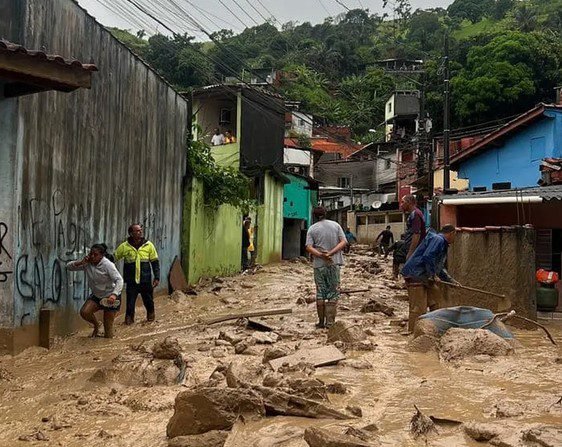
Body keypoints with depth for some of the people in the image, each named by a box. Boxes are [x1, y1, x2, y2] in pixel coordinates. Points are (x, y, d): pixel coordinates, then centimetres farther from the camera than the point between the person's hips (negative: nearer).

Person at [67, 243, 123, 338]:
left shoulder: (107, 265, -22)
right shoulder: (87, 263, -6)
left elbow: (119, 280, -28)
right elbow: (69, 266, -4)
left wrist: (114, 295, -44)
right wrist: (81, 262, -23)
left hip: (111, 297, -5)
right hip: (96, 296, 5)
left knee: (108, 326, -4)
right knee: (84, 312, -17)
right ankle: (96, 325, 13)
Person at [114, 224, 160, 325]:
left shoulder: (149, 245, -1)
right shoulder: (124, 246, -3)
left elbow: (155, 262, 3)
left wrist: (157, 277, 0)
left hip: (146, 281, 1)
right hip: (131, 282, -1)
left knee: (148, 301, 12)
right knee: (130, 302, 0)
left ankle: (151, 315, 37)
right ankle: (129, 318, 20)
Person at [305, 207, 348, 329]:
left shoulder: (312, 229, 0)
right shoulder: (335, 225, 5)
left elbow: (309, 247, -11)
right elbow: (344, 242, -4)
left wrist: (321, 255, -18)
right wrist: (331, 253, -12)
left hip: (319, 264, 0)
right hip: (334, 263, 0)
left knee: (320, 293, 8)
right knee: (333, 293, 5)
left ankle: (321, 322, 13)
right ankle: (330, 322, 2)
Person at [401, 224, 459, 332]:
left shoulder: (442, 244, 22)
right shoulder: (437, 240, -12)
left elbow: (440, 267, 29)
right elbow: (427, 257, -26)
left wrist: (451, 280, 25)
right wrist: (433, 276, -18)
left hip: (425, 278, 11)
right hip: (415, 275, -11)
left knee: (437, 303, 14)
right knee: (419, 308, -10)